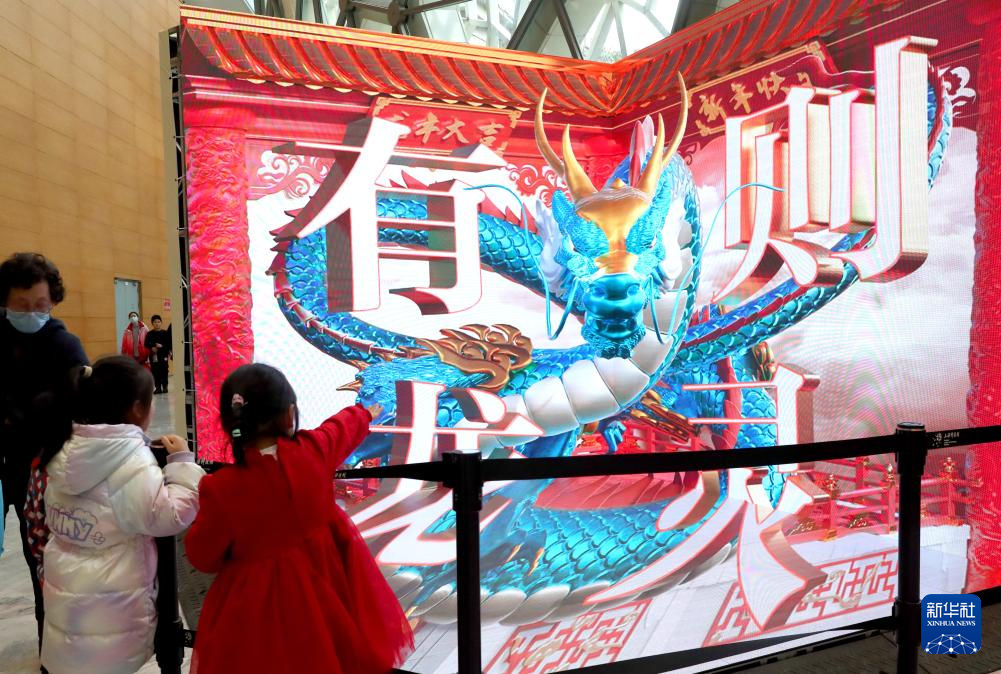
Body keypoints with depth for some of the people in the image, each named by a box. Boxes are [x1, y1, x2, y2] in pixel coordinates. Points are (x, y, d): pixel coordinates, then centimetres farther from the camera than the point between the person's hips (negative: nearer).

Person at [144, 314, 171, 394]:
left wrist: (161, 346, -15)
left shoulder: (165, 333, 1)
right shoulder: (149, 334, 7)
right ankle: (158, 387, 11)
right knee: (155, 372, 4)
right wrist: (152, 348, -14)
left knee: (163, 371, 0)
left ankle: (164, 387, 9)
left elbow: (169, 344, -4)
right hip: (153, 356, 2)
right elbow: (146, 344, 2)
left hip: (163, 355, -2)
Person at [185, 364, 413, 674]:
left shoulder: (223, 488, -22)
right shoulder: (315, 450, -16)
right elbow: (345, 426, 9)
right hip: (325, 590, 3)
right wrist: (365, 413, 31)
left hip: (260, 608, -2)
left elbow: (204, 557, -7)